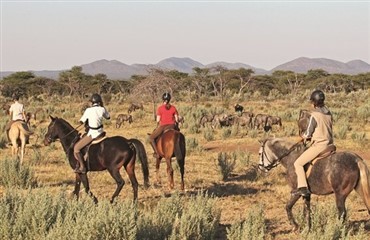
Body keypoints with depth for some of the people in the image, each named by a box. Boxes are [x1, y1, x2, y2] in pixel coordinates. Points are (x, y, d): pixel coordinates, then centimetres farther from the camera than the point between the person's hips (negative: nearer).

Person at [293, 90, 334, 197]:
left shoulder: (314, 115, -15)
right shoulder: (329, 114, 9)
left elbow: (308, 133, -11)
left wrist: (304, 136, 12)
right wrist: (311, 136, 18)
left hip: (318, 145, -8)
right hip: (329, 143, 8)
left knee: (298, 163, -6)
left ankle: (303, 188, -18)